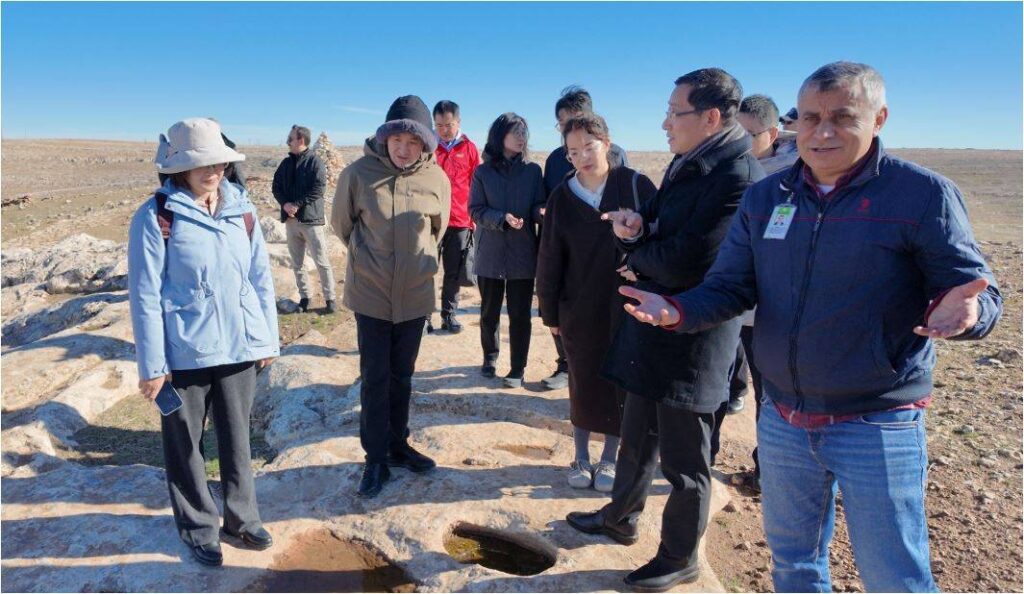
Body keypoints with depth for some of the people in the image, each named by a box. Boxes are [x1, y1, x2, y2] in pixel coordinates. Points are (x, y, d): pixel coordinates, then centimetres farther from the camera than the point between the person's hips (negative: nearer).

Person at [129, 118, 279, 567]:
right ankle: (198, 527, 32)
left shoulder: (241, 209, 2)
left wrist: (268, 339, 6)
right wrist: (151, 364, -10)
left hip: (239, 347, 4)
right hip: (184, 354, -3)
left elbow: (261, 277, 6)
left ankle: (241, 516, 35)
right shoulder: (156, 217, -10)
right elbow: (145, 295, -9)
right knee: (185, 444, 12)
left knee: (237, 437, 17)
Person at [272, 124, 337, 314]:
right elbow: (276, 186, 11)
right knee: (297, 263, 11)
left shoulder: (315, 162, -6)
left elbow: (318, 189, -15)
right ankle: (304, 297, 21)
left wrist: (297, 204, -18)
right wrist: (285, 203, -8)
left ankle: (329, 298, 5)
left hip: (311, 219, -6)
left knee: (322, 262, -3)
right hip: (291, 219, 6)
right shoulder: (286, 163, 12)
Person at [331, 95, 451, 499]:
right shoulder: (358, 173, -13)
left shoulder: (437, 179, -7)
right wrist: (368, 257, 7)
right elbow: (341, 223, 3)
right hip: (371, 294, -2)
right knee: (375, 378, 4)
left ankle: (397, 445, 32)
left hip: (415, 294, 2)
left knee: (402, 376, 16)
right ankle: (375, 458, 18)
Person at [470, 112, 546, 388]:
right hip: (490, 253, 0)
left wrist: (542, 212, -24)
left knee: (520, 313, 2)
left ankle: (518, 369, 14)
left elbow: (538, 206, 0)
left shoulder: (532, 171, 3)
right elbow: (475, 210, -4)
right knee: (489, 311, 13)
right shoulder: (483, 172, 1)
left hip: (523, 253, 0)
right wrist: (502, 219, -20)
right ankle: (490, 358, 34)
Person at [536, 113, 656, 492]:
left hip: (627, 306, -1)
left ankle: (609, 459, 28)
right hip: (578, 310, 1)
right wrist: (550, 313, 4)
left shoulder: (636, 186, -6)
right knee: (583, 383, 11)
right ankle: (581, 458, 29)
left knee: (620, 384, 9)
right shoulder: (562, 197, 0)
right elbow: (549, 260, 3)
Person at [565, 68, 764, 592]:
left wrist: (633, 249, -8)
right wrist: (637, 227, -9)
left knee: (685, 462, 10)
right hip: (652, 331, 9)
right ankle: (621, 518, 47)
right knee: (637, 438, 25)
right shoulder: (685, 164, 7)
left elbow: (680, 265, -27)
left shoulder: (738, 177, -23)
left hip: (691, 345, -9)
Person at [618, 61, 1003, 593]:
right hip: (782, 422, 4)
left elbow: (976, 289, -8)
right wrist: (677, 310, -17)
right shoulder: (765, 197, 2)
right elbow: (730, 286, 2)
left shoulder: (923, 193, -10)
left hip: (877, 427, -4)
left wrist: (960, 309, -32)